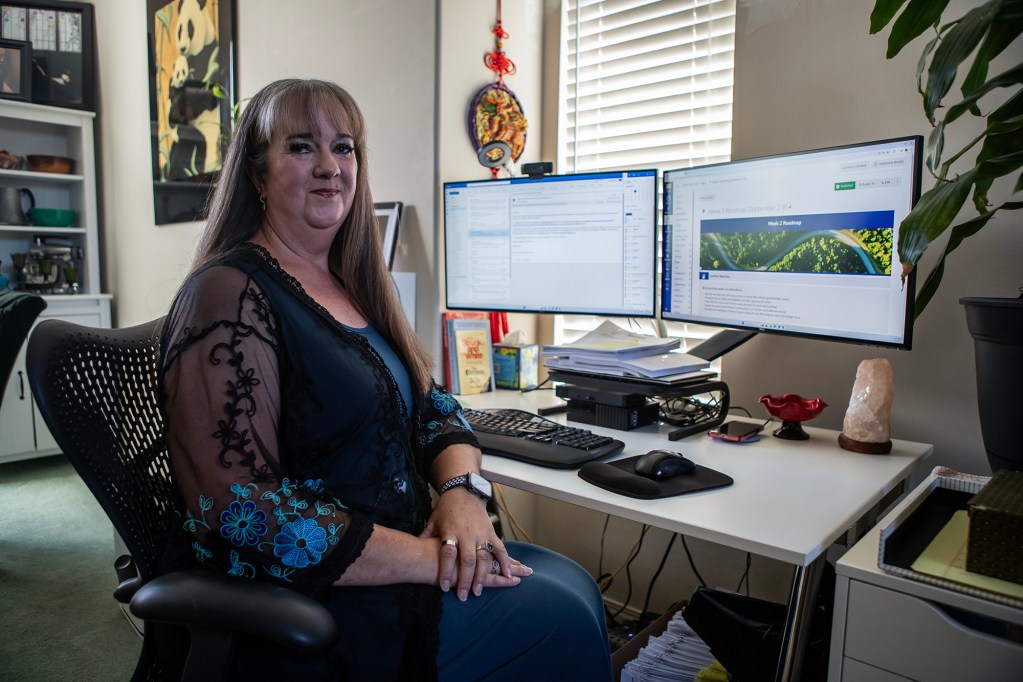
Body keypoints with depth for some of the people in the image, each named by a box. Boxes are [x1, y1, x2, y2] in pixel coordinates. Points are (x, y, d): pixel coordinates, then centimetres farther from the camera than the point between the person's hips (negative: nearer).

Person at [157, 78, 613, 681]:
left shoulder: (354, 286, 10)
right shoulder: (227, 296, -15)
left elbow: (432, 408, 11)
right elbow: (241, 509, -22)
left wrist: (463, 489, -10)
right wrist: (427, 559, -22)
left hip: (410, 543, 7)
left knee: (573, 582, -7)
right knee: (559, 621, -15)